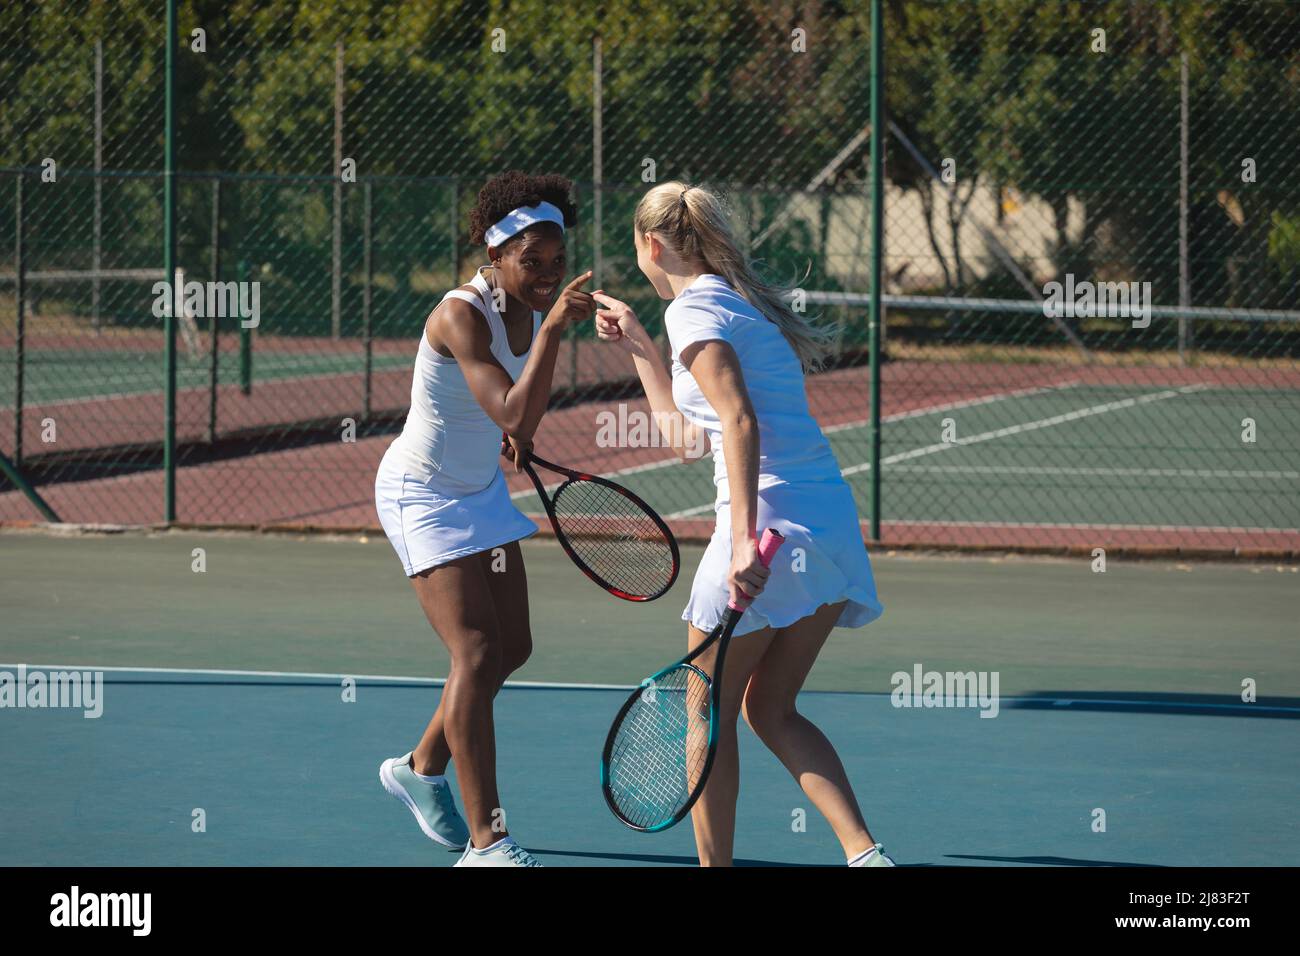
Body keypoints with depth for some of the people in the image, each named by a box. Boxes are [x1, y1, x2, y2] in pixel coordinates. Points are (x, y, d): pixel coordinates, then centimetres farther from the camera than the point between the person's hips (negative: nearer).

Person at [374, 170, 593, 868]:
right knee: (476, 652, -16)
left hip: (481, 490, 9)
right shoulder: (462, 315, -29)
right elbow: (517, 416, -40)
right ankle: (485, 841, -16)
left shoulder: (530, 306, -4)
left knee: (511, 647, 12)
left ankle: (422, 769, 35)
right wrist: (553, 327, -44)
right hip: (421, 493, -9)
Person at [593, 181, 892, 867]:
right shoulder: (744, 303, 23)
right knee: (770, 710, 13)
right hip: (833, 521, 9)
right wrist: (638, 346, 37)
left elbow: (740, 423, -19)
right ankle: (865, 854, -2)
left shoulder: (695, 308, -5)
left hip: (772, 520, -9)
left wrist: (744, 539, -27)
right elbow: (685, 434, 31)